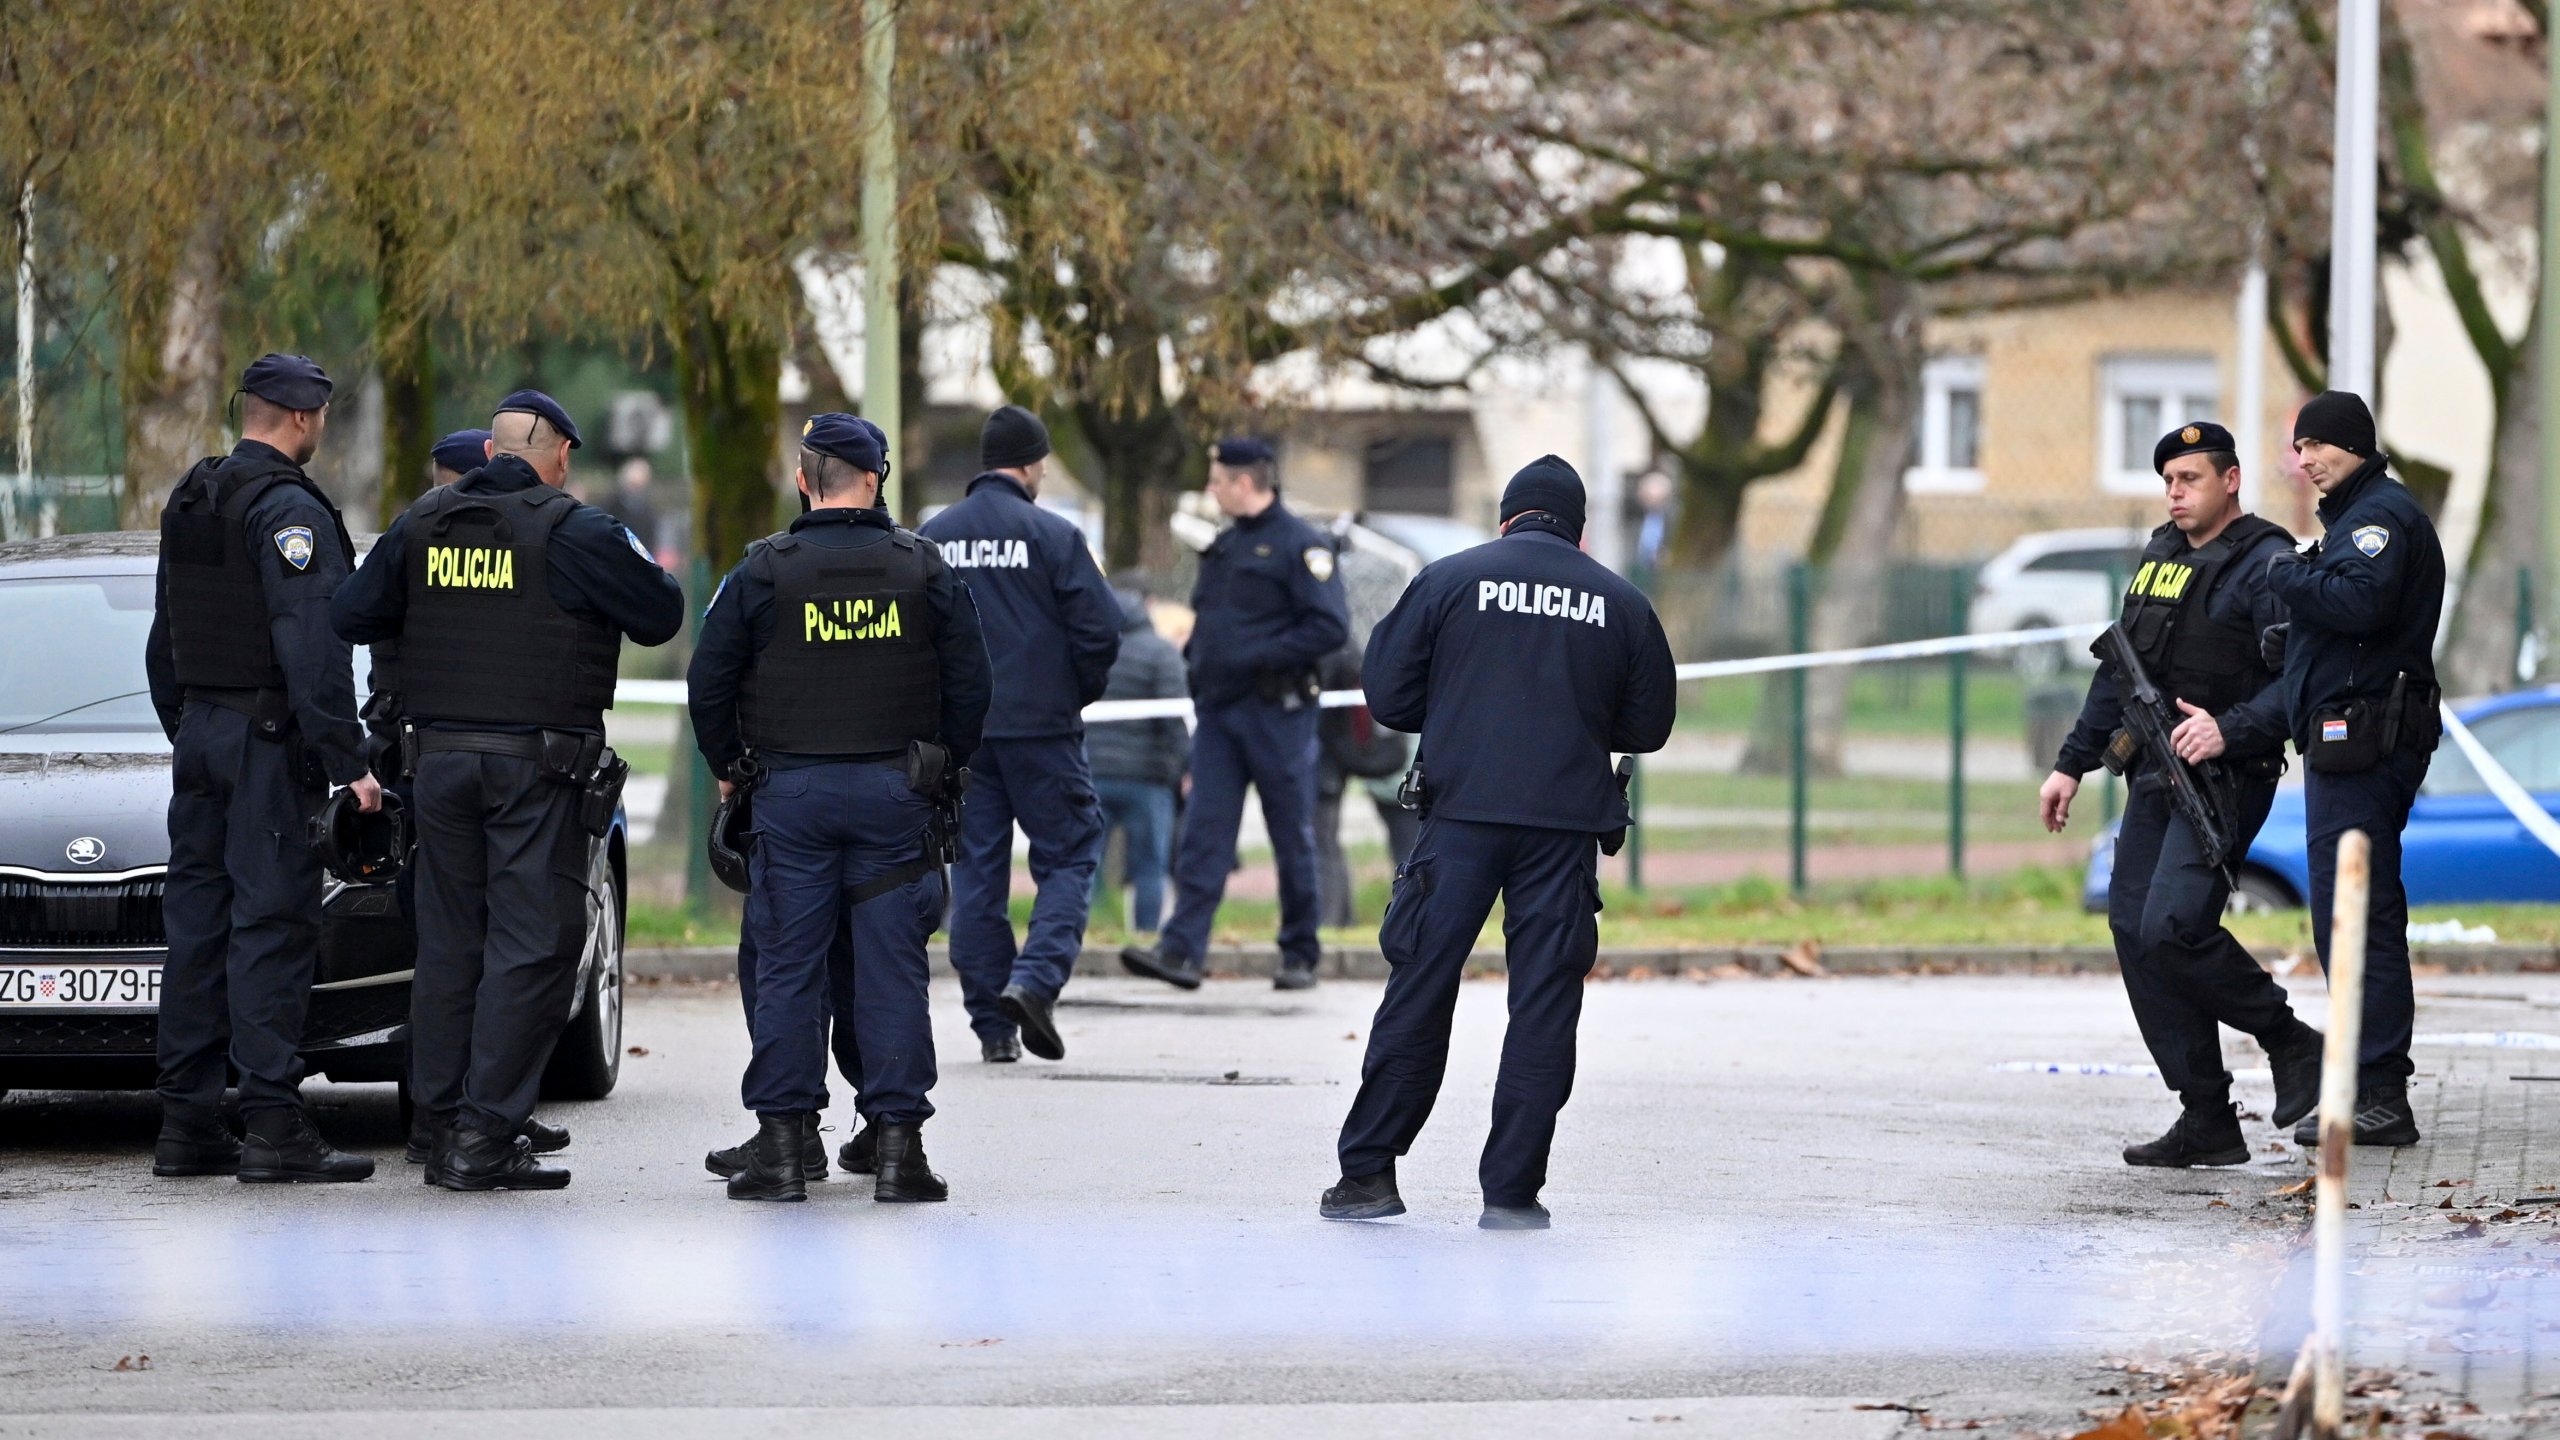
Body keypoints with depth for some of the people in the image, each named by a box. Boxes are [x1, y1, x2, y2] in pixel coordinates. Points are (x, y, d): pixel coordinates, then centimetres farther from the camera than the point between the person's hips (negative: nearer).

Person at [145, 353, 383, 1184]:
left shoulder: (189, 503, 14)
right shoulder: (289, 510, -13)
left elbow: (163, 645, 21)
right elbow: (312, 647, -20)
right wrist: (346, 763, -20)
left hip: (200, 734, 8)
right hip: (272, 741, -8)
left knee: (197, 920, 9)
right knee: (271, 925, -9)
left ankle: (185, 1123, 10)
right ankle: (274, 1128, -12)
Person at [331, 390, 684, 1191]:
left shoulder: (423, 524, 7)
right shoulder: (571, 533, -9)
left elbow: (349, 616, 9)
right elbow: (660, 616, -4)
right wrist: (655, 574, 17)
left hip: (441, 757, 5)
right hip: (537, 764, -5)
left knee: (447, 943, 12)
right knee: (531, 946, -4)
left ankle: (442, 1124, 13)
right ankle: (485, 1134, -10)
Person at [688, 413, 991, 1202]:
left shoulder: (764, 570, -2)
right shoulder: (923, 568, 2)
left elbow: (710, 683, 0)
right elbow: (970, 683, 5)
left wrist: (730, 767, 14)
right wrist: (943, 766, 17)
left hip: (792, 790, -1)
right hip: (894, 794, 1)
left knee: (787, 968, 3)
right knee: (891, 967, 2)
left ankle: (783, 1141, 1)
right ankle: (897, 1143, 0)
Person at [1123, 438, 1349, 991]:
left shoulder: (1300, 544, -8)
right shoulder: (1224, 548, 17)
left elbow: (1331, 627, -15)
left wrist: (1258, 656, -19)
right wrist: (1197, 654, 6)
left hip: (1276, 712, -7)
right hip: (1219, 710, 7)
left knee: (1293, 837, 3)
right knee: (1204, 833, -3)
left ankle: (1300, 955, 13)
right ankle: (1181, 951, -10)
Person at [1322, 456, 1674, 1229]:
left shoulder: (1449, 580, 3)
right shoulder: (1621, 602, 7)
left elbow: (1388, 696, 4)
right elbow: (1648, 725, 12)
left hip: (1462, 815, -1)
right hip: (1566, 824, 1)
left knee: (1418, 990, 5)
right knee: (1544, 1004, 4)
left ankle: (1368, 1173, 6)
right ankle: (1513, 1188, 2)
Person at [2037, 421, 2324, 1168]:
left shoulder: (2263, 566, -8)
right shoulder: (2158, 556, 18)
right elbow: (2118, 672, 25)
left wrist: (2231, 731, -28)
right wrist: (2072, 764, 21)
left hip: (2225, 779, -9)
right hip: (2154, 779, 9)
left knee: (2172, 928, -22)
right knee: (2134, 933, 1)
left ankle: (2290, 1043, 0)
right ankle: (2206, 1121, 5)